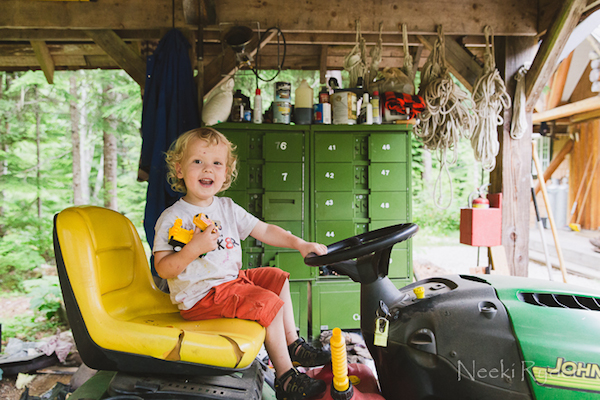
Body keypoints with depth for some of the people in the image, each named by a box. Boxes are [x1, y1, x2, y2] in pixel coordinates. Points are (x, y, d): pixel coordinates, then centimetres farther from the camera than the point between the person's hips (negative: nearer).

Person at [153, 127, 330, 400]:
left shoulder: (227, 208, 7)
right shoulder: (173, 218, -14)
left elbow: (264, 231, 8)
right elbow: (163, 269, -18)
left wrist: (300, 244, -1)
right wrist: (194, 248, -32)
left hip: (231, 280, 9)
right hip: (201, 296, -8)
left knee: (277, 278, 15)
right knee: (269, 303, -19)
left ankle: (292, 344, 23)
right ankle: (285, 377, -3)